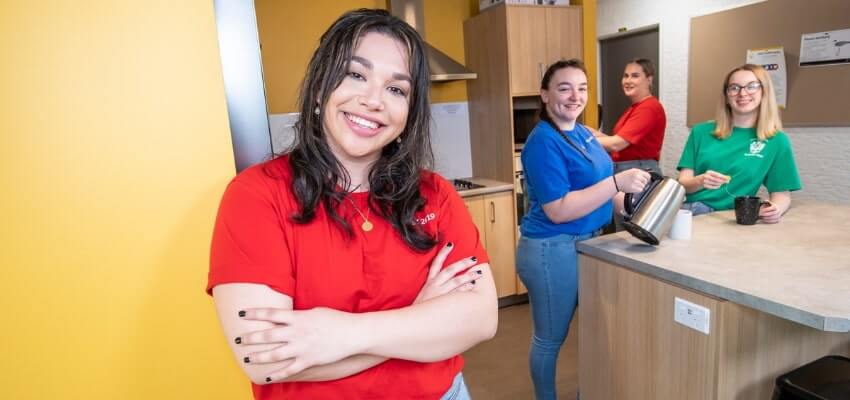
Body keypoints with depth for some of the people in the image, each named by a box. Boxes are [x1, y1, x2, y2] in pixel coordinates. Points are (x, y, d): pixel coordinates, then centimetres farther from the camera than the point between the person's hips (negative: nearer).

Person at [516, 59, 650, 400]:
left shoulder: (582, 133, 9)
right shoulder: (543, 142, -19)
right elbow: (558, 210, -25)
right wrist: (617, 182, -28)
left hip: (586, 243, 9)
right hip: (552, 251, -9)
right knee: (550, 339, 8)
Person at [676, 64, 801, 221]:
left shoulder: (776, 141, 8)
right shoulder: (701, 132, 10)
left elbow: (782, 193, 8)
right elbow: (683, 184, 5)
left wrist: (776, 209, -15)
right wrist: (700, 181, -17)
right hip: (691, 210, 2)